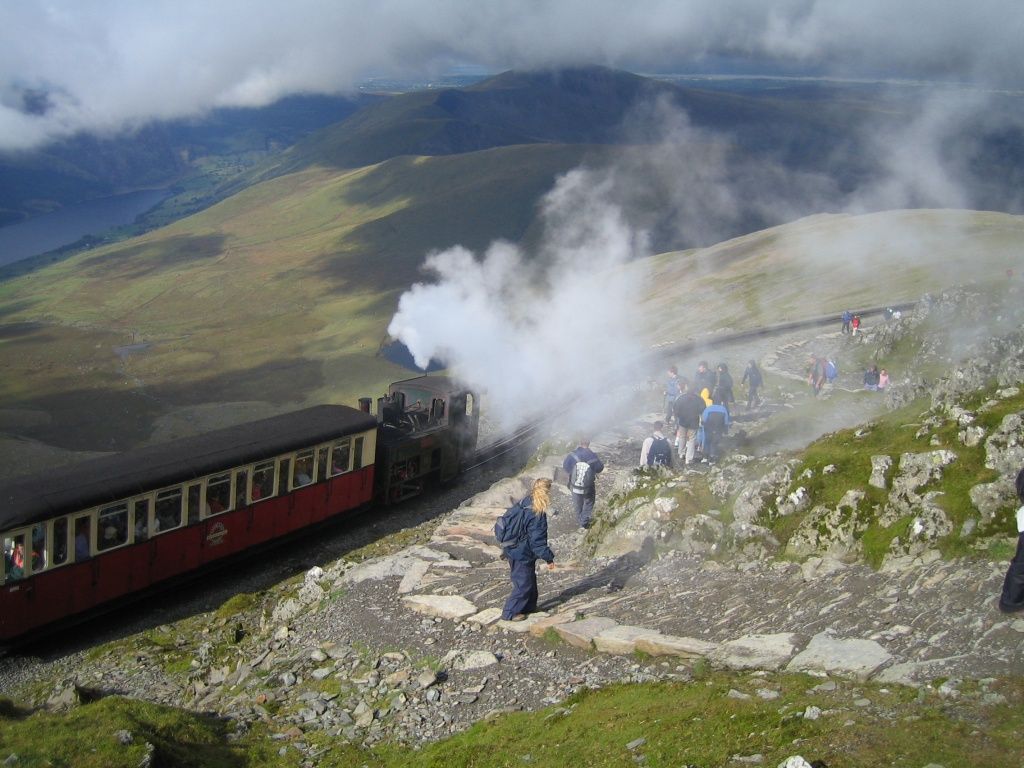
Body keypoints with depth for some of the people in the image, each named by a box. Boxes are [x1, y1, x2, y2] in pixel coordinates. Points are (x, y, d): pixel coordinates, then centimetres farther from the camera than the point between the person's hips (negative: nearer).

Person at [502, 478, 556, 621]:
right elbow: (538, 541, -24)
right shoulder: (538, 514, -28)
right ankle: (510, 613, 15)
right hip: (522, 556, -9)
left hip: (514, 549, 9)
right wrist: (549, 558, -14)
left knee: (530, 580, 23)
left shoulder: (525, 502, -2)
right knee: (523, 584, 6)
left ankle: (529, 606, 38)